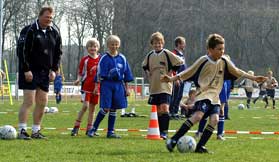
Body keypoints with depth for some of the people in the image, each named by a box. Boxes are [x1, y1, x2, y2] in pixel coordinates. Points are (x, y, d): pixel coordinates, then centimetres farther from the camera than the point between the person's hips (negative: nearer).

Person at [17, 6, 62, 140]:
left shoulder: (54, 32, 8)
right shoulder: (29, 31, -10)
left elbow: (58, 52, 15)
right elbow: (21, 50, -13)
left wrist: (54, 70, 4)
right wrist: (26, 70, -17)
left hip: (45, 72, 6)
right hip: (30, 72, -6)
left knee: (42, 102, 5)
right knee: (29, 101, -10)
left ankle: (36, 131, 12)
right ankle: (22, 131, -7)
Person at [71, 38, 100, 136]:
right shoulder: (85, 60, 0)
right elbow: (80, 74, 2)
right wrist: (78, 80, -17)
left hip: (96, 88, 3)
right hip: (86, 87, -3)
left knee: (92, 109, 7)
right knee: (85, 106, -15)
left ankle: (89, 129, 13)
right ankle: (76, 127, -8)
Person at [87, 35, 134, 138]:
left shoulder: (122, 58, 7)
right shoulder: (104, 58, -1)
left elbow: (126, 75, 11)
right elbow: (100, 74, 1)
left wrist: (127, 89, 10)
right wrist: (96, 87, -4)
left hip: (118, 85, 3)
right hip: (107, 84, -3)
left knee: (113, 109, 6)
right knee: (105, 108, -10)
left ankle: (110, 132, 12)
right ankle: (93, 129, 0)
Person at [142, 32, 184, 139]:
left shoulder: (167, 54, -6)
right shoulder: (150, 56, 8)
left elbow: (180, 63, -4)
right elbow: (145, 66, 28)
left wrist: (171, 72, -2)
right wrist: (148, 74, 14)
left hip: (165, 87, -5)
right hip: (154, 87, 5)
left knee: (164, 108, -15)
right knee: (158, 110, 9)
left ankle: (164, 132, -15)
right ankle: (160, 131, 16)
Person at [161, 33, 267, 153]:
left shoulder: (224, 61, 8)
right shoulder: (203, 61, -5)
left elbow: (238, 72, 18)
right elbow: (188, 72, 0)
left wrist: (254, 78, 16)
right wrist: (171, 79, -6)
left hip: (215, 96, 6)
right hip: (203, 94, -6)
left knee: (214, 119, -15)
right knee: (198, 115, -26)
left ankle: (200, 147, -7)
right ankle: (173, 141, -24)